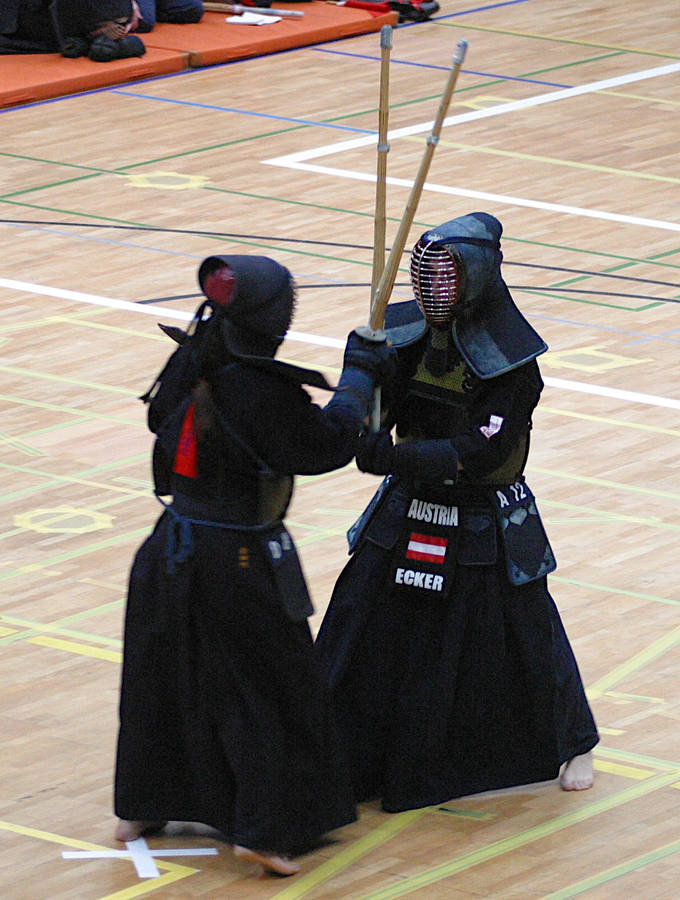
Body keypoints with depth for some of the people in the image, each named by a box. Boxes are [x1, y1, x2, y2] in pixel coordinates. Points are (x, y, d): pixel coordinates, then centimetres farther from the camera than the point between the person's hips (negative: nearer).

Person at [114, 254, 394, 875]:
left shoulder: (190, 364, -4)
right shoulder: (263, 391, -24)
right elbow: (330, 443, -15)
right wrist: (358, 375, -3)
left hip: (175, 548, 7)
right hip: (240, 562, -7)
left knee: (163, 677, 19)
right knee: (271, 688, 5)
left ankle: (140, 810, 32)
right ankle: (267, 830, 7)